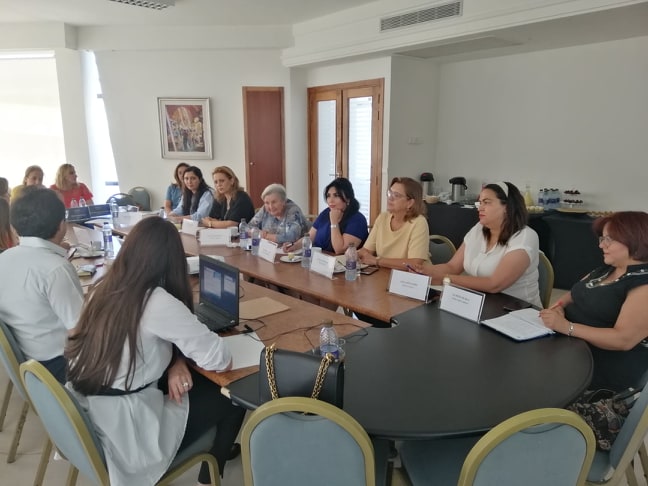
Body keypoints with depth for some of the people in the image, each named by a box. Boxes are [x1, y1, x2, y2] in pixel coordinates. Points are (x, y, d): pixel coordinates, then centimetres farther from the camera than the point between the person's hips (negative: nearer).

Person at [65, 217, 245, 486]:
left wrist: (174, 361, -4)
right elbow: (219, 359, -19)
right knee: (232, 398, 9)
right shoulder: (158, 302, -24)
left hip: (87, 419, 8)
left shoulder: (104, 287, -1)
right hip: (124, 433, -8)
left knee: (200, 383, 20)